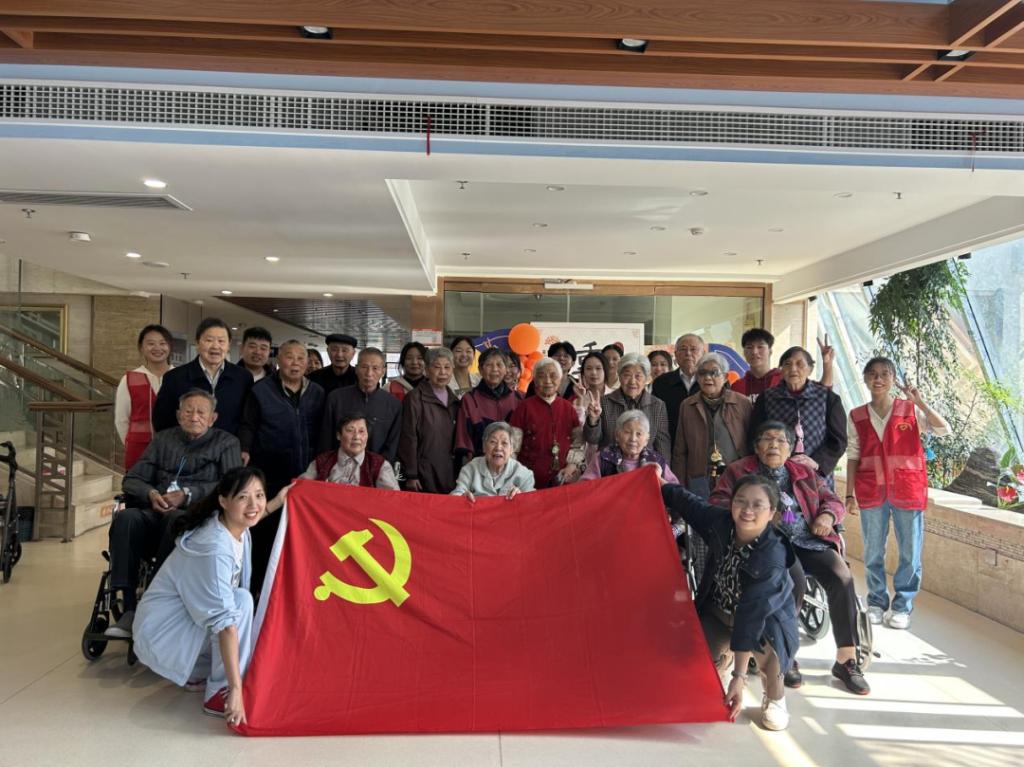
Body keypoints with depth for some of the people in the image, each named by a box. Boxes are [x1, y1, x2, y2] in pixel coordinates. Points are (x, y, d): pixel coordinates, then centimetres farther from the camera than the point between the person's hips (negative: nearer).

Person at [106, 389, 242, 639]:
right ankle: (129, 608, -27)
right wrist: (151, 494, -5)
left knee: (176, 520, -37)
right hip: (155, 513, 4)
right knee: (125, 518, -29)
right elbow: (131, 480, 17)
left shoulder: (226, 443, 14)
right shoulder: (163, 439, 24)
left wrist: (187, 495, -13)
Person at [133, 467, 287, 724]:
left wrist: (277, 503, 20)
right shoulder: (216, 548, -31)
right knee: (242, 600, -25)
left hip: (184, 618, 9)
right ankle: (219, 694, -15)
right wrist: (236, 689, -36)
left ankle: (197, 673, 13)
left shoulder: (234, 527, -6)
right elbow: (225, 621, -35)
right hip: (162, 633, -9)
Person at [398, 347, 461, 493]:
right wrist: (411, 475, -13)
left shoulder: (453, 400, 12)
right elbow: (408, 438, -10)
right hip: (424, 474, -6)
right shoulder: (415, 398, -7)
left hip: (449, 473, 6)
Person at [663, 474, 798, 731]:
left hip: (765, 617, -3)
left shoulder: (772, 558, -32)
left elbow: (753, 615, -36)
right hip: (718, 612, 4)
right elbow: (687, 501, 0)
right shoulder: (720, 522, -20)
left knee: (765, 643, -36)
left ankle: (774, 698, -1)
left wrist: (739, 677, -37)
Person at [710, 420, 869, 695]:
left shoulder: (805, 473, 23)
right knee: (795, 581, -33)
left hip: (810, 540, 4)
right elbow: (717, 502, 3)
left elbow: (833, 500, 24)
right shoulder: (739, 471, 13)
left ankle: (846, 660, -11)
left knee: (842, 578, -23)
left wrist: (828, 515, 1)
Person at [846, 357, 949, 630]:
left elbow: (943, 430, -12)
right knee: (873, 551, 9)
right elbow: (852, 456, 5)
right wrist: (849, 494, 2)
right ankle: (876, 602, 22)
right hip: (871, 492, 1)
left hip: (907, 490, -1)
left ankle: (902, 606, 18)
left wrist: (920, 402, -20)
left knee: (910, 551, 5)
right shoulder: (857, 417, 4)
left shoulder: (910, 410, 0)